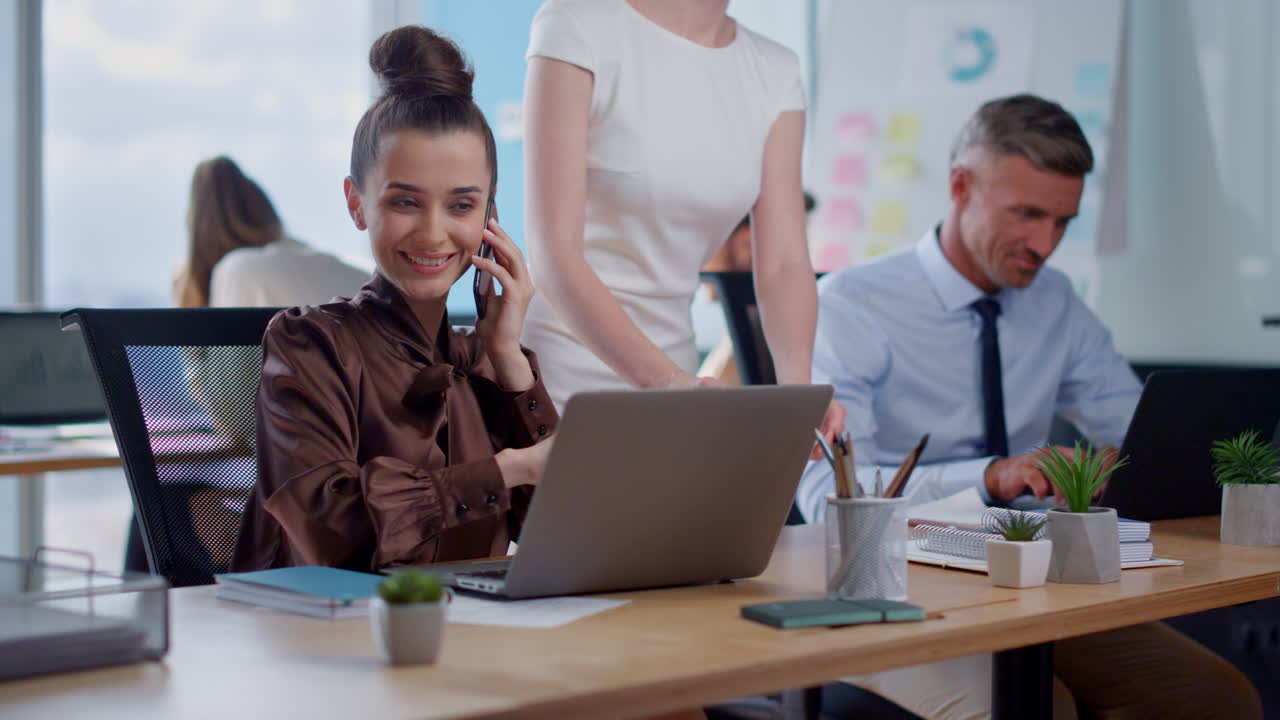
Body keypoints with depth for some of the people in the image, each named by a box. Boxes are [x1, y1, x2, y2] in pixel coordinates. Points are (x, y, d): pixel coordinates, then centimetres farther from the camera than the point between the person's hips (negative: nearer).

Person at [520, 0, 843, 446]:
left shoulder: (775, 73, 2)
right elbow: (553, 254, -19)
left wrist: (797, 382, -22)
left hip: (668, 371, 4)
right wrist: (667, 381, -31)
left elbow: (784, 264, -3)